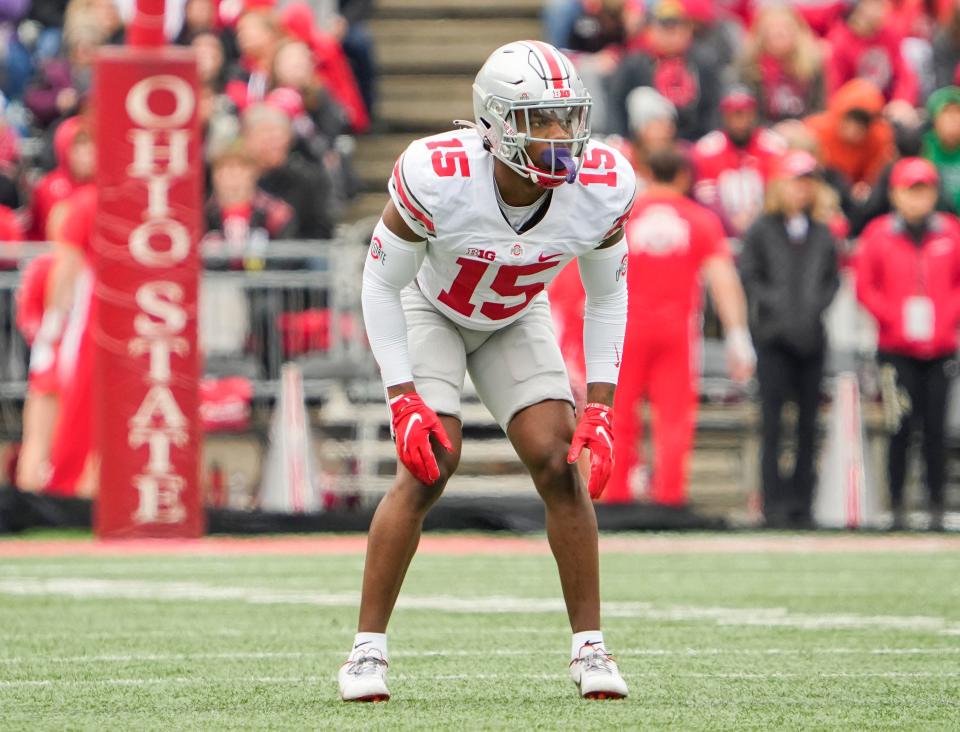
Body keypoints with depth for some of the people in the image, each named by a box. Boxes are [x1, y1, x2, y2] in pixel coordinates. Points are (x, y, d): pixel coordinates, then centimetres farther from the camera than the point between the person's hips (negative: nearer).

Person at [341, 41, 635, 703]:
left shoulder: (602, 189, -27)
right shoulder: (436, 178, -37)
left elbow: (607, 297, -8)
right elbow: (382, 284, -21)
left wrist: (600, 409, -15)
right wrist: (405, 401, -25)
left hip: (515, 319, 3)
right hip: (430, 309, -3)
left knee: (561, 464, -11)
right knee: (431, 463, -19)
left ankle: (590, 648, -2)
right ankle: (368, 649, -9)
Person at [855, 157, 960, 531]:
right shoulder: (878, 235, 2)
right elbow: (865, 288, 2)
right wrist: (896, 319, -9)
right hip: (896, 349, -2)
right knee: (901, 428, -6)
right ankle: (897, 507, 0)